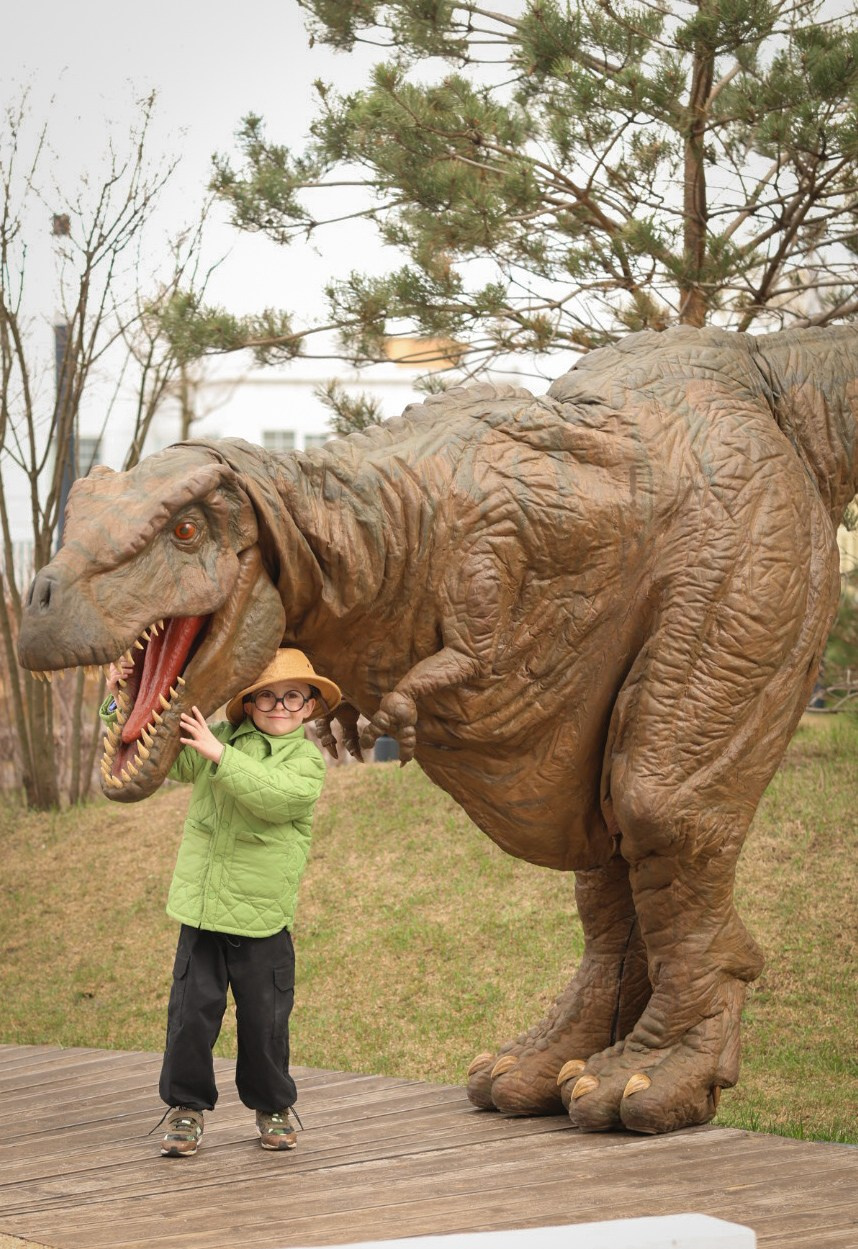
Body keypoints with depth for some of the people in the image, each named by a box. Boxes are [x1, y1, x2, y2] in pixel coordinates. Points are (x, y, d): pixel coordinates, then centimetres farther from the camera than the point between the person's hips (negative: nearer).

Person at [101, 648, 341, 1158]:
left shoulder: (306, 759, -4)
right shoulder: (214, 741, 6)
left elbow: (278, 796, -25)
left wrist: (221, 755, -30)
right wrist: (123, 704, -5)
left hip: (263, 921, -2)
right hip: (200, 909, 2)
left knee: (265, 1019, 7)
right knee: (192, 1011, 2)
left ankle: (273, 1107, 26)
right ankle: (186, 1106, 17)